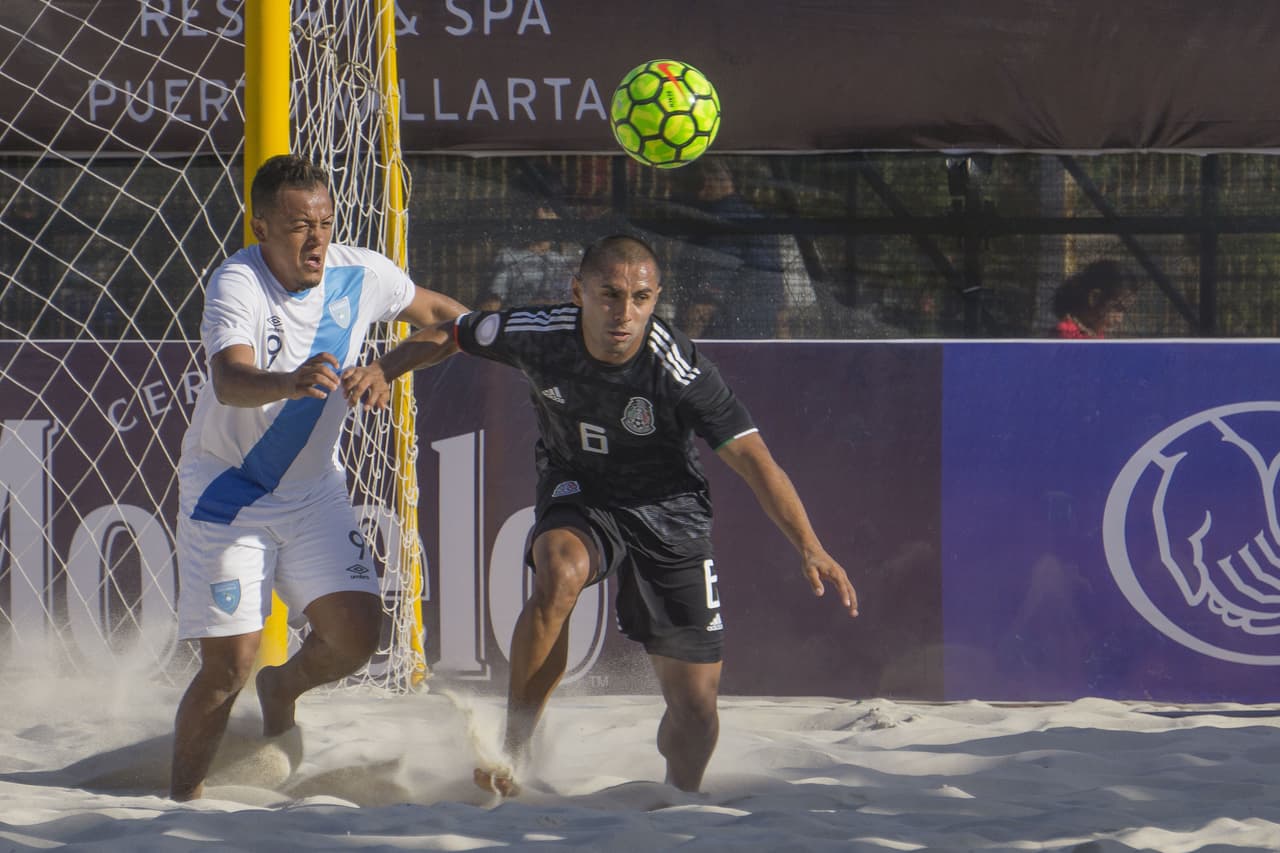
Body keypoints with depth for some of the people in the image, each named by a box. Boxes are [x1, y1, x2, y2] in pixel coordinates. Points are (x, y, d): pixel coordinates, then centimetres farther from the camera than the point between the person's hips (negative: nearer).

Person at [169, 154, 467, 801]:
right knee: (227, 667, -9)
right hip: (227, 492, -4)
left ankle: (282, 687, 24)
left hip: (314, 487, 5)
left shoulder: (359, 274, -9)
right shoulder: (237, 285, -25)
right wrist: (290, 383, -63)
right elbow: (230, 381, -44)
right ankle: (181, 797, 11)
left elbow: (431, 311, 14)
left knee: (355, 636, -9)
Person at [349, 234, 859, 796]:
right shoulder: (539, 335, -18)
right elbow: (450, 333, 1)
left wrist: (810, 549, -33)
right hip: (578, 496, 0)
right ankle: (513, 755, -27)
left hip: (668, 514, 0)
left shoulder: (679, 371, -26)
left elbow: (753, 459, -24)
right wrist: (385, 368, -16)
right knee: (559, 574, -36)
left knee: (696, 704, -2)